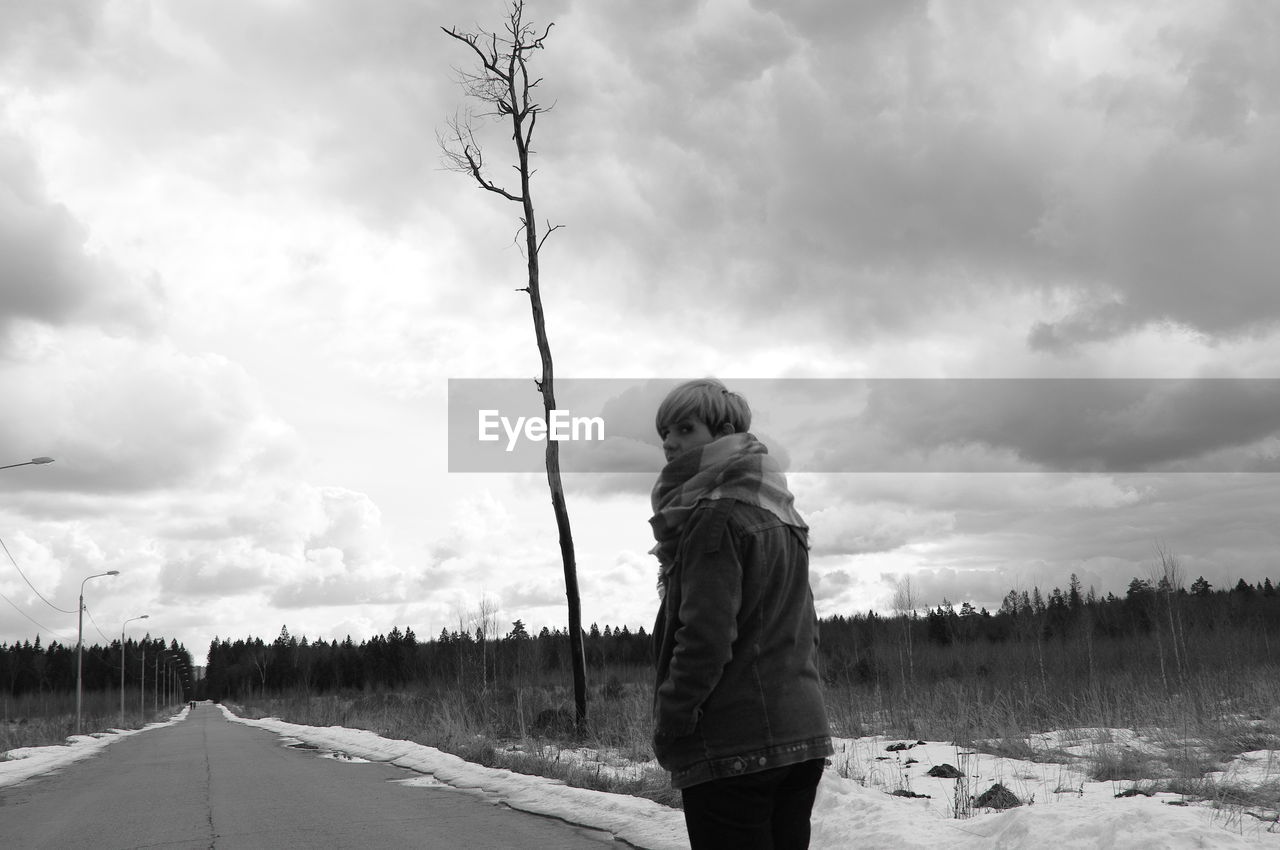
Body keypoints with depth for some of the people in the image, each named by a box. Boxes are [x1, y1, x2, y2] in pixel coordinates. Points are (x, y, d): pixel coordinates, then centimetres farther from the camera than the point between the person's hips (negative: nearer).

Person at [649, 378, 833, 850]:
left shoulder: (715, 516, -13)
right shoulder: (783, 517, 15)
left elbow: (706, 636, -19)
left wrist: (669, 724, -10)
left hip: (731, 747, -9)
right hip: (805, 738, 9)